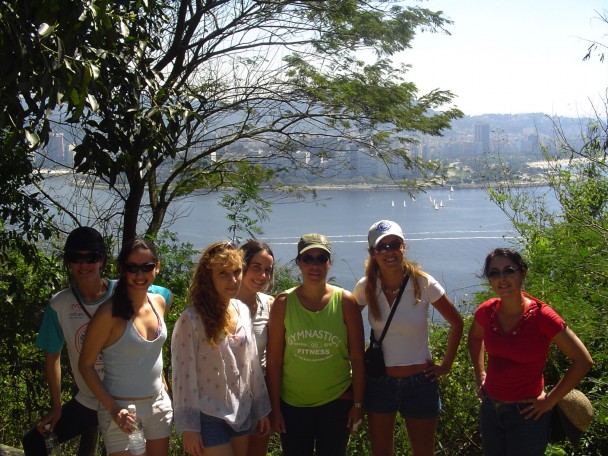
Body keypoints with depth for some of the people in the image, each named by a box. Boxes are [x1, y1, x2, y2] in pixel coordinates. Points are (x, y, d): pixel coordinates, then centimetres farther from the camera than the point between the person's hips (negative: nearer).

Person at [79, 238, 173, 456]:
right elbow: (86, 365, -12)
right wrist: (113, 408, -18)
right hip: (123, 408, -6)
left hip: (159, 404, 6)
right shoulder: (110, 312, -17)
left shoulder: (159, 302, 1)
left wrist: (163, 386, 13)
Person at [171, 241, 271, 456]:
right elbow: (184, 376, -14)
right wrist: (189, 427, -13)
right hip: (208, 417, -6)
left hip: (242, 413, 6)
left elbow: (252, 364, 9)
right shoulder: (191, 319, -16)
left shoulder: (243, 311, 2)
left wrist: (262, 409, 12)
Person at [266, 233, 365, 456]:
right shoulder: (283, 303, -6)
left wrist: (358, 404, -2)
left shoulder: (345, 301, -6)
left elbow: (357, 358, -2)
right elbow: (274, 361, -4)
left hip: (337, 402, 0)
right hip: (292, 404, 0)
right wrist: (275, 408, -3)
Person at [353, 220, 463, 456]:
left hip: (420, 381, -2)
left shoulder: (423, 283, -13)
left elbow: (456, 323, -2)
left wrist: (446, 365, -2)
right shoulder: (366, 287, -8)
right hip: (379, 381, 2)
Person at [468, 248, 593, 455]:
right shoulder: (486, 311, -7)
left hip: (527, 413, -5)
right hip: (490, 408, 5)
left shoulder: (541, 316, -20)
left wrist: (550, 399, -11)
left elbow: (583, 361, -14)